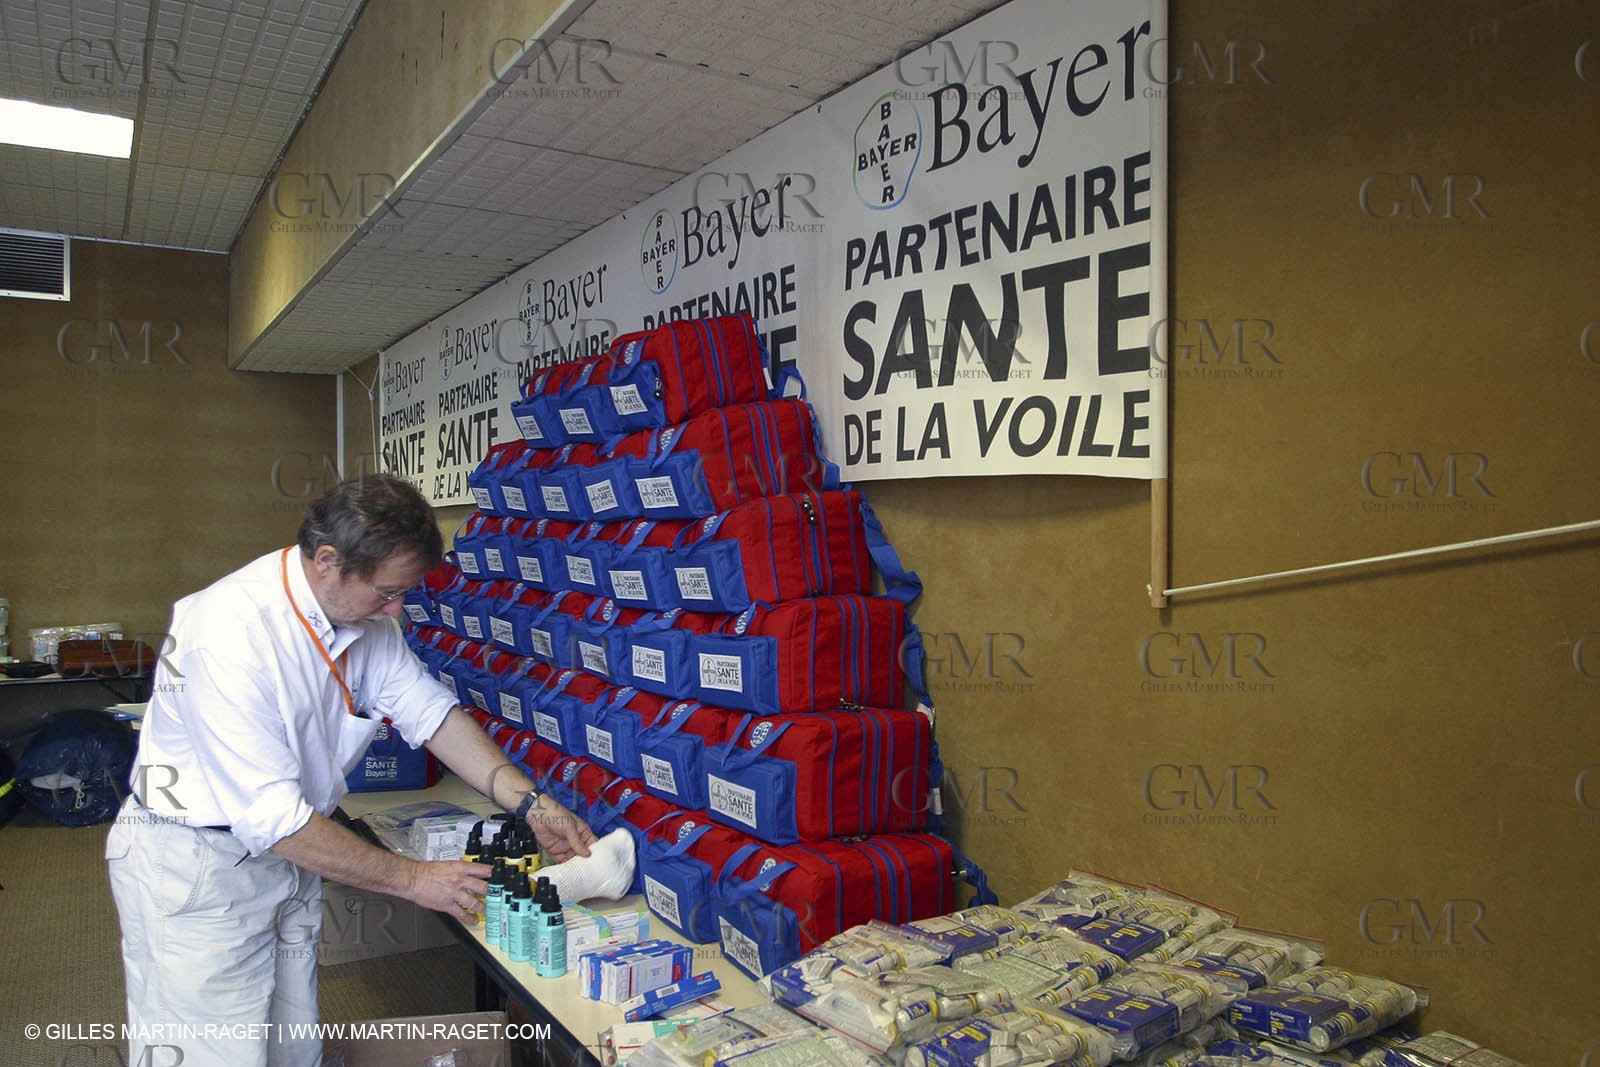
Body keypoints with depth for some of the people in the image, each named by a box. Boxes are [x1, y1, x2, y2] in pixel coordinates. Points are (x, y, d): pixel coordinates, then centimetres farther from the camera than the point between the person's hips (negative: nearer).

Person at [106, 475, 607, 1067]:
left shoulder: (364, 613, -5)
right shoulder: (230, 631, -29)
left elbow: (430, 709, 2)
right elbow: (272, 818, -29)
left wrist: (529, 802, -8)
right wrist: (411, 878, -22)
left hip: (285, 850, 7)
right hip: (194, 864, -7)